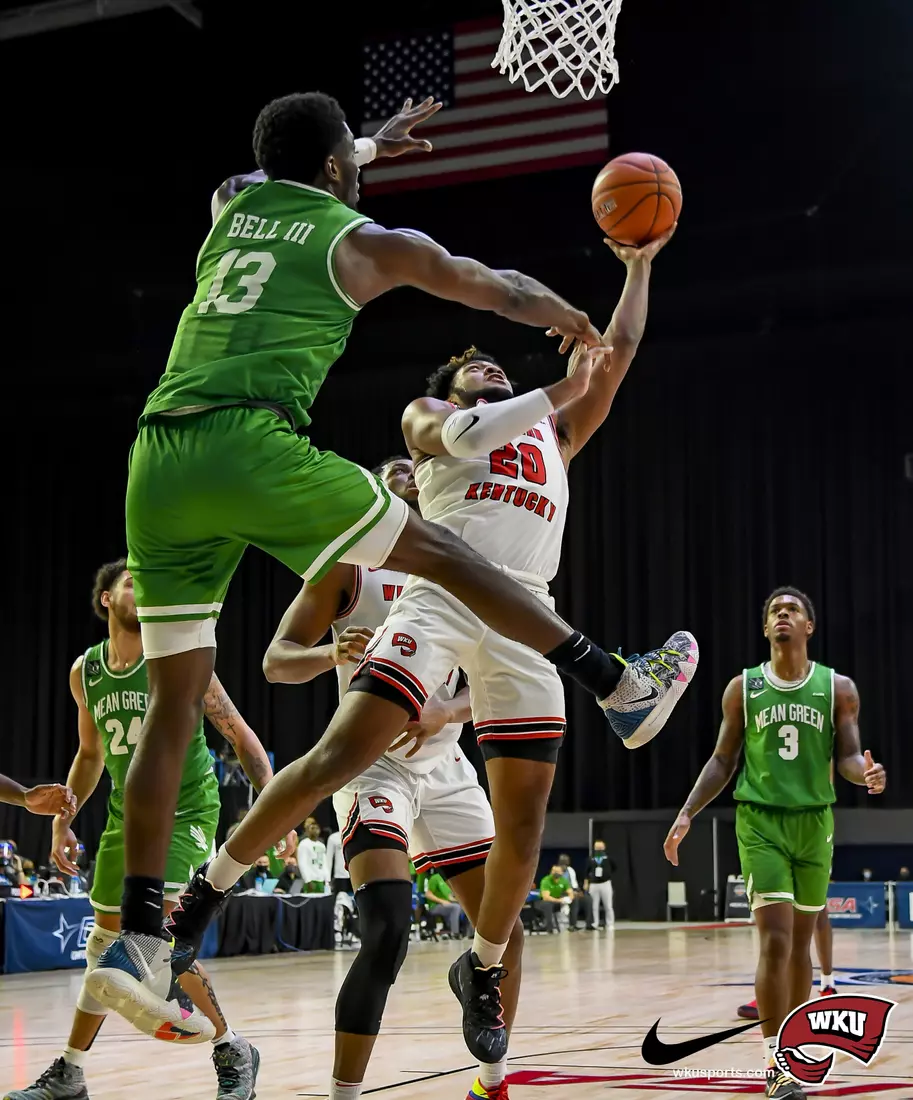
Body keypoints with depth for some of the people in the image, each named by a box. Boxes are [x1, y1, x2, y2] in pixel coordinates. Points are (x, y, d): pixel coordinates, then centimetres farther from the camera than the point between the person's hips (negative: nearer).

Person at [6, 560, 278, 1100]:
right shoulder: (85, 672, 3)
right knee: (106, 939, 12)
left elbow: (238, 732, -10)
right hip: (126, 816, 6)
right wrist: (63, 818, 10)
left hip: (186, 812, -6)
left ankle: (233, 1051, -7)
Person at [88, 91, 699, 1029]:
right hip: (250, 443, -5)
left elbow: (278, 176, 54)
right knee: (438, 552, 10)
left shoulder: (231, 209, 26)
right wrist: (575, 323, 46)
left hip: (157, 460, 6)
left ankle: (138, 939, 5)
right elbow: (503, 292, 26)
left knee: (174, 698, 7)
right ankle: (622, 689, 14)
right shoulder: (368, 242, 11)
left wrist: (373, 144, 66)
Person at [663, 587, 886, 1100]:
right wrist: (687, 814, -2)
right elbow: (723, 760, 7)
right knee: (775, 941, -13)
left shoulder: (838, 688, 3)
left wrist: (868, 772, -24)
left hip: (814, 823, 2)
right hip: (760, 823, -2)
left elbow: (848, 755, 0)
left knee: (800, 942, 11)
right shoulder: (743, 688, 2)